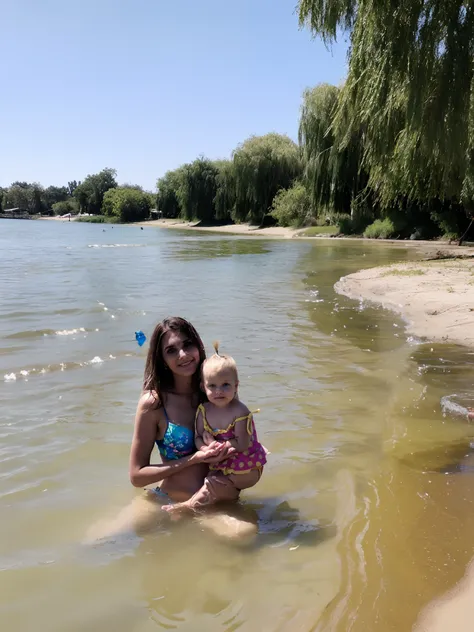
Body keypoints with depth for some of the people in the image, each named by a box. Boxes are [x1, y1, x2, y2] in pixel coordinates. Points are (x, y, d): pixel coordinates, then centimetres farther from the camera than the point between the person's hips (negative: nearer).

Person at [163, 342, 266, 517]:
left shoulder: (240, 412, -23)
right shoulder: (203, 410, -7)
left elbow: (242, 444, -26)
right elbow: (198, 438, -6)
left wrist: (215, 443, -22)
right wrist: (206, 449, -28)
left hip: (245, 470, -6)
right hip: (221, 466, 6)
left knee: (213, 483, -13)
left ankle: (189, 506, 1)